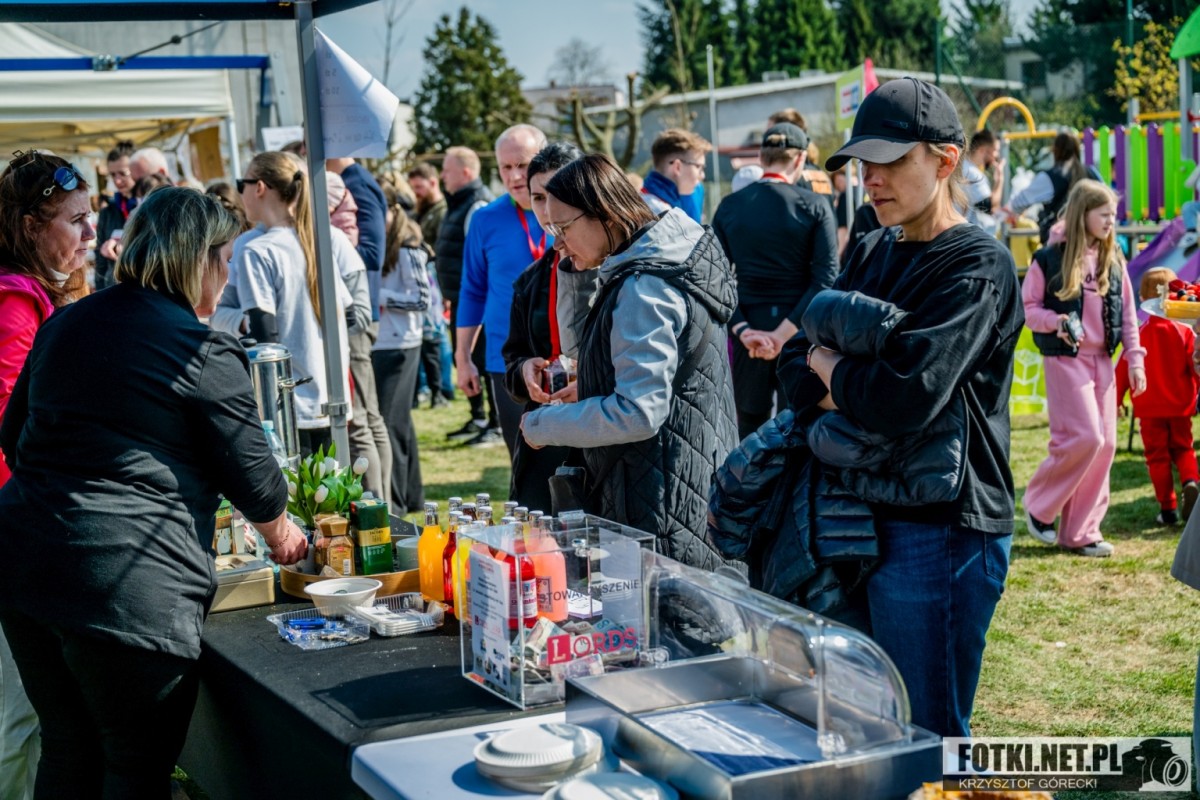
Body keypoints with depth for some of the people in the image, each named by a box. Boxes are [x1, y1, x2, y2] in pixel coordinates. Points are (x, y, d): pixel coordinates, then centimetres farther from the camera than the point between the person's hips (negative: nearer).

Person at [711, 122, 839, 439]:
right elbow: (826, 278, -14)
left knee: (750, 428, 11)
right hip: (800, 329, -2)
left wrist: (742, 330, -10)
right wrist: (785, 332, -16)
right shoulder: (814, 206, -6)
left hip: (747, 328, 2)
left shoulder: (729, 207, 1)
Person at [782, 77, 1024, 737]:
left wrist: (832, 370, -5)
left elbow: (905, 401, -24)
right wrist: (859, 389, -12)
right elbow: (795, 368, 9)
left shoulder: (979, 267, -11)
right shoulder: (871, 255, 14)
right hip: (862, 517, 8)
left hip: (939, 527, -8)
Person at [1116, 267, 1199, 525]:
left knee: (1157, 455, 6)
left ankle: (1168, 508, 4)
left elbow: (1124, 369, -5)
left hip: (1150, 408, -1)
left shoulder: (1139, 334, -9)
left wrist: (1117, 400, 6)